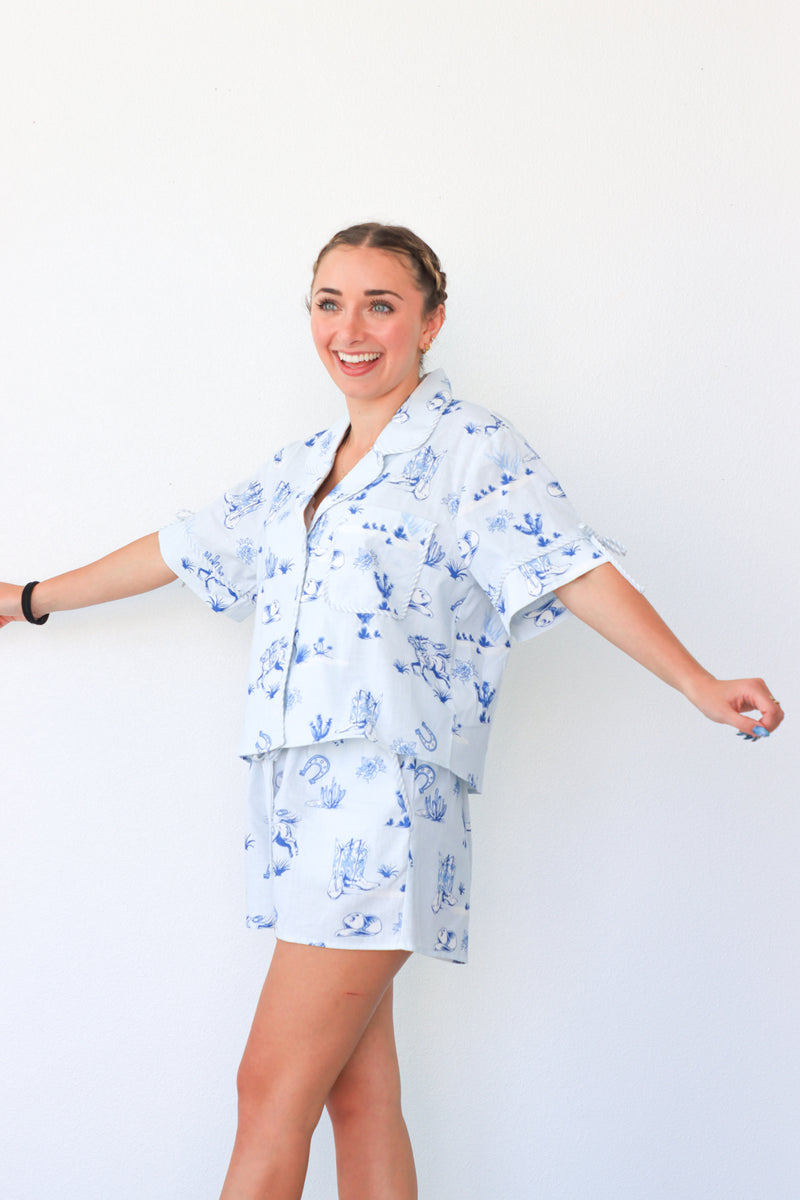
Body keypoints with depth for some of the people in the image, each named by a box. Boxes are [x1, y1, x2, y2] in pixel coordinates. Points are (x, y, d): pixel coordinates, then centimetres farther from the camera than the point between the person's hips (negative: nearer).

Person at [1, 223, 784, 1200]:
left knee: (273, 1087, -9)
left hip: (387, 792, -7)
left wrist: (701, 687, -25)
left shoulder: (470, 448, -1)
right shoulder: (303, 466, 19)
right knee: (357, 1091, 7)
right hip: (298, 791, 7)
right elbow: (180, 550, 30)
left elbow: (578, 573, -12)